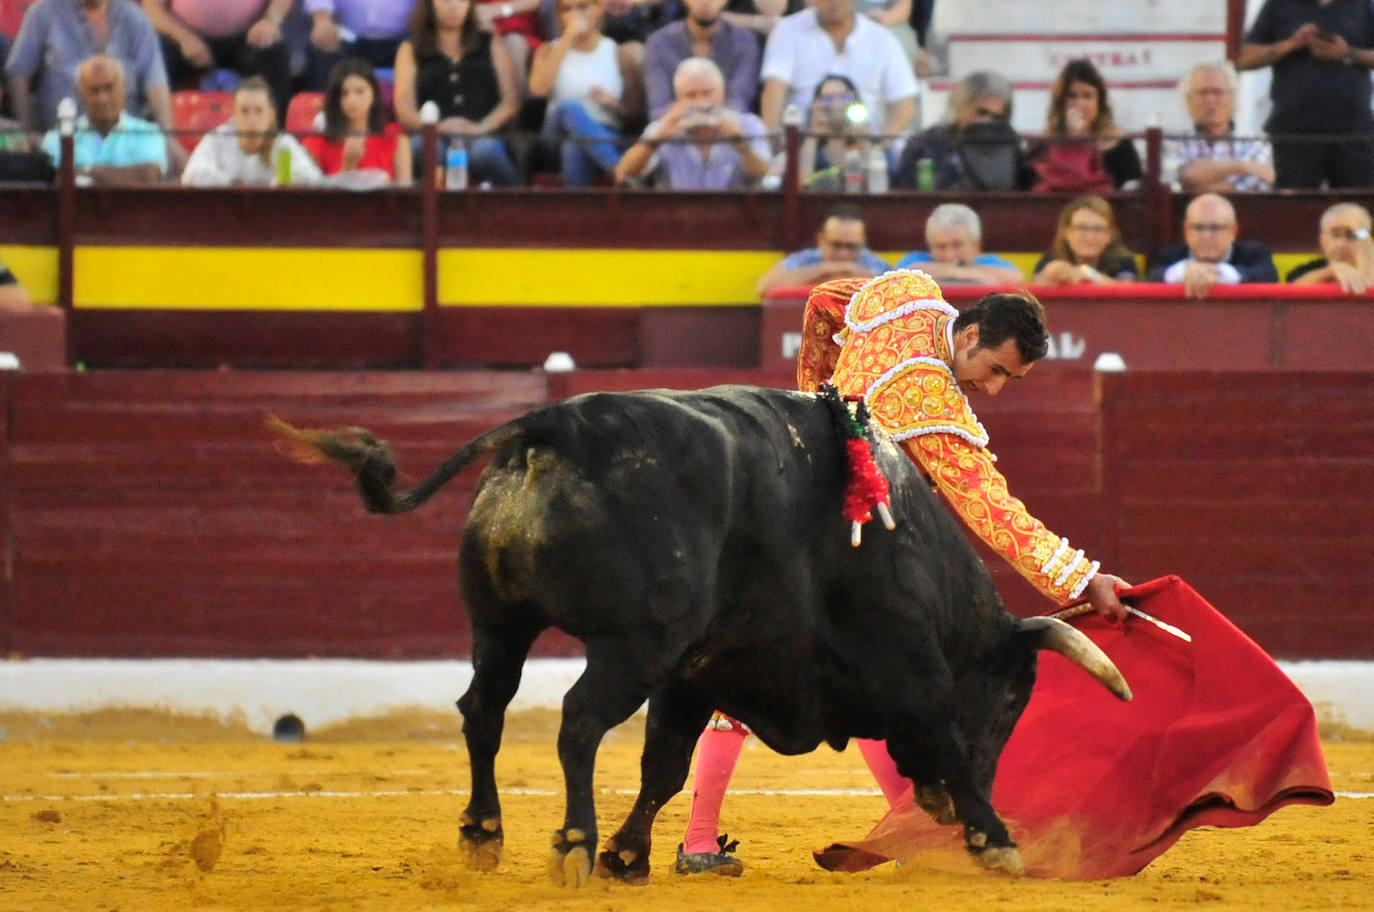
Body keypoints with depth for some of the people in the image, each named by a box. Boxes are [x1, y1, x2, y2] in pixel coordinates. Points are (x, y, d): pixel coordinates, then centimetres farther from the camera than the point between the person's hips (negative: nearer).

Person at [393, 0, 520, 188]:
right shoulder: (410, 51, 23)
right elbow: (405, 111, 9)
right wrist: (437, 127, -13)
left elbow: (511, 101, 12)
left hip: (483, 137, 1)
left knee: (484, 151, -38)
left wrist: (483, 126, -9)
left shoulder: (491, 46, 25)